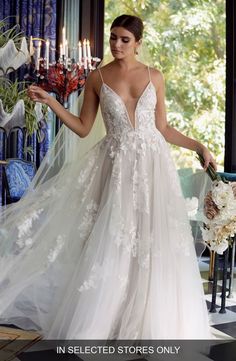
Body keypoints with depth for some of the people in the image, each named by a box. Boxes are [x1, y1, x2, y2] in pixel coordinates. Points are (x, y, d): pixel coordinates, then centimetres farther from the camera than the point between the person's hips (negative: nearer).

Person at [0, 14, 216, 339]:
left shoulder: (154, 76, 6)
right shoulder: (97, 78, 4)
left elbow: (162, 128, 10)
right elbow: (83, 128, 4)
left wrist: (199, 145, 5)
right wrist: (50, 101, -4)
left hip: (152, 162, 1)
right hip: (116, 164, -1)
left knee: (152, 242, 2)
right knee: (111, 242, -1)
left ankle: (147, 324, 18)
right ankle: (105, 321, 14)